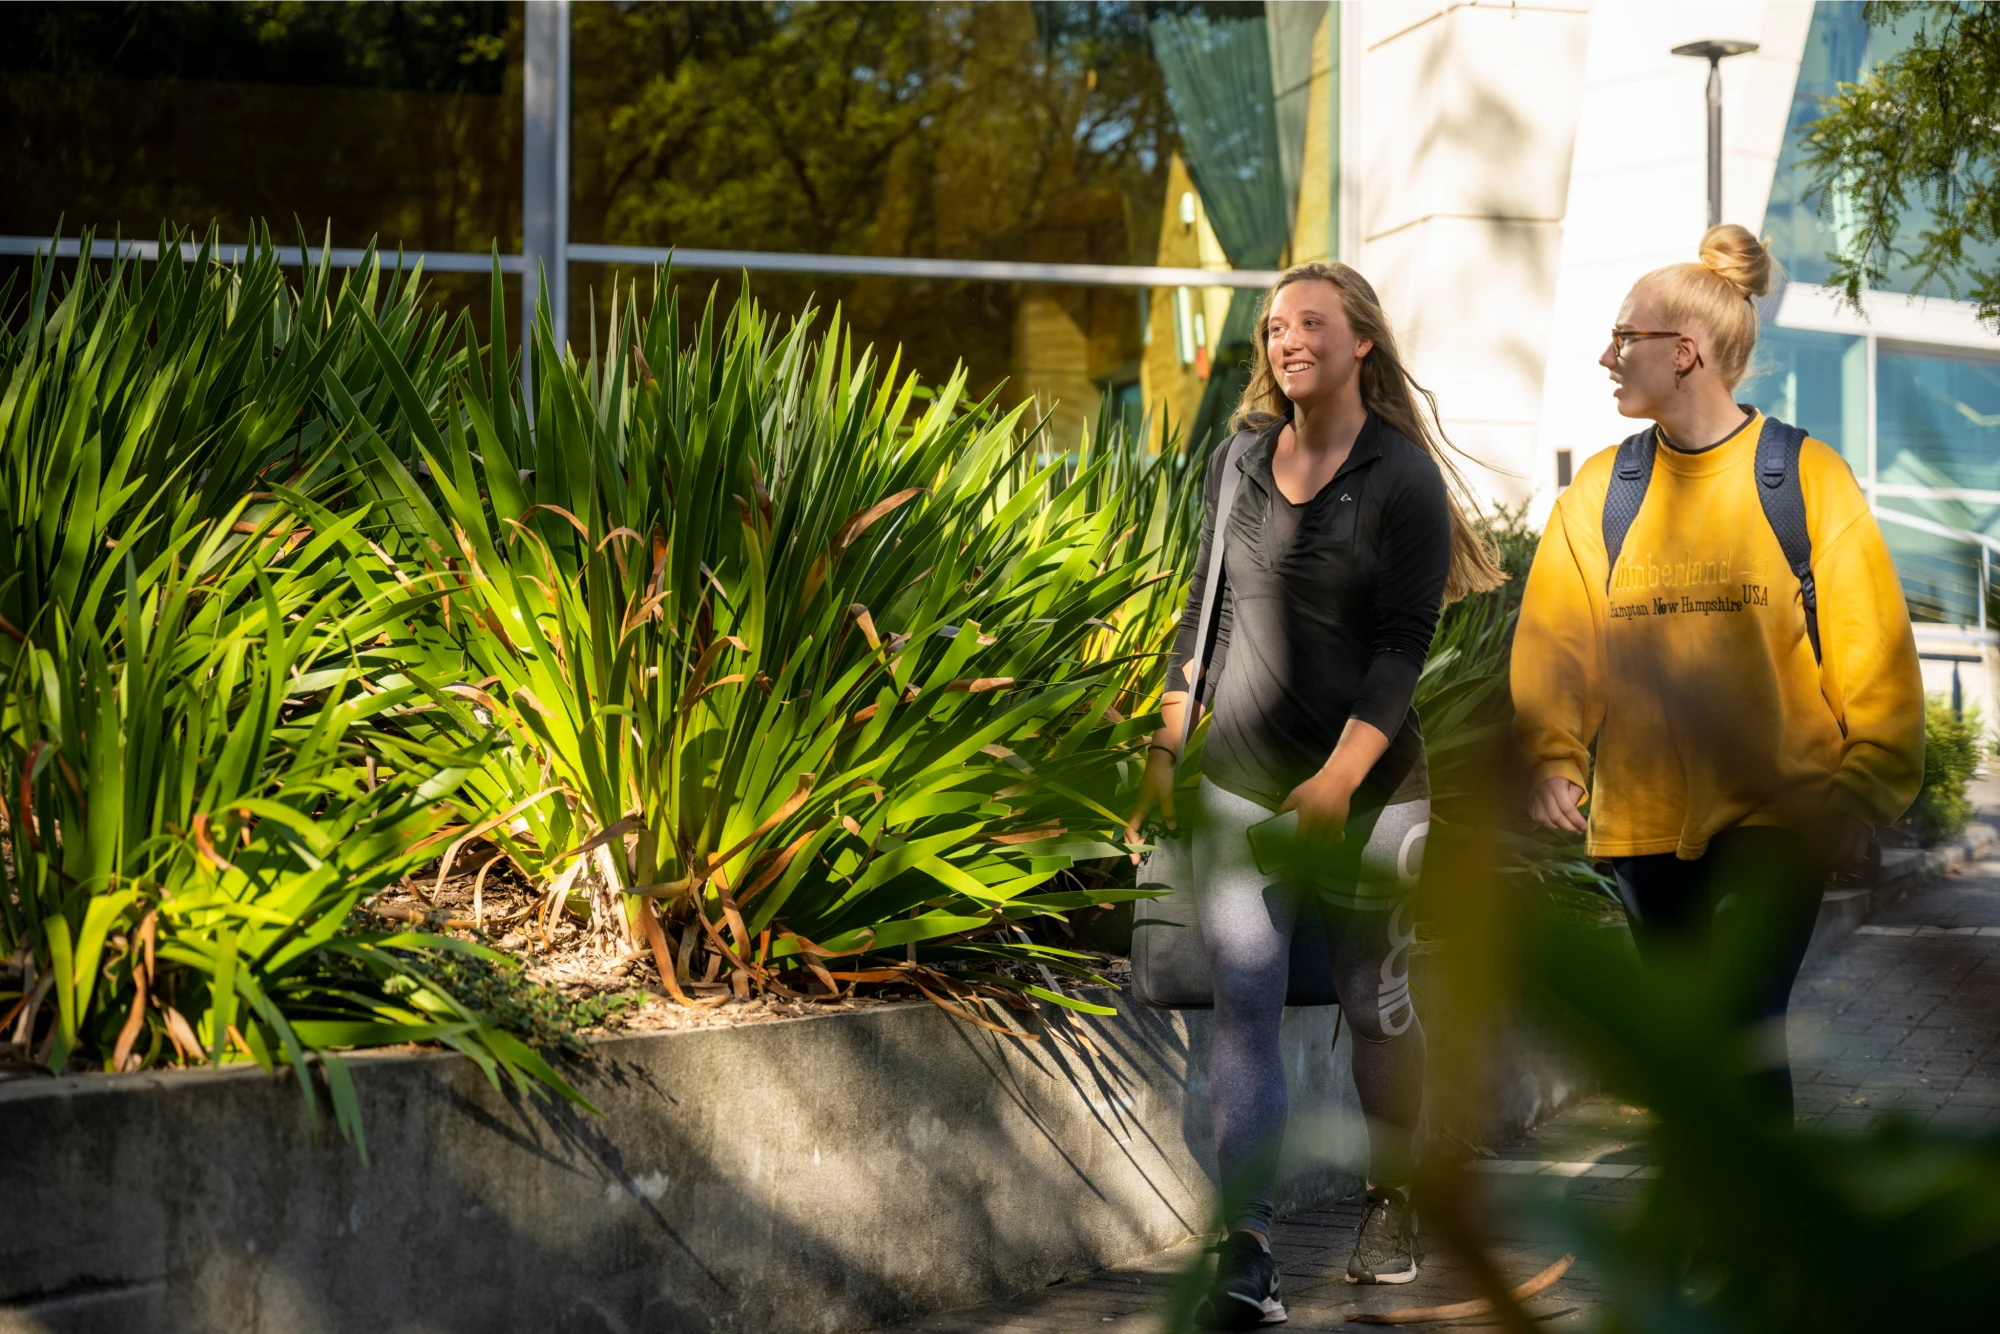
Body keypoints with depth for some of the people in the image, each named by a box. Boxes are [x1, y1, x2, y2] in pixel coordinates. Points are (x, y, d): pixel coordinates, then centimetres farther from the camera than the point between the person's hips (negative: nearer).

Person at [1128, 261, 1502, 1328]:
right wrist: (1165, 748, 11)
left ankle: (1391, 1203, 31)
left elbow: (1402, 645, -11)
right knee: (1242, 1002, -8)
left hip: (1365, 782, -3)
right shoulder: (1239, 462, 8)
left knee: (1374, 1001, 9)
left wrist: (1339, 780, -19)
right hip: (1240, 778, 3)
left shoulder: (1402, 477, -6)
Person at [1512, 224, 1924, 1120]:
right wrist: (1551, 755, -15)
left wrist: (1865, 788, -11)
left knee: (1740, 1019, -18)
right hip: (1642, 817, 4)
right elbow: (1554, 644, 1)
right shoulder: (1599, 493, 6)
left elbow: (1871, 652, -3)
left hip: (1774, 817, -4)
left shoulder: (1805, 478, -3)